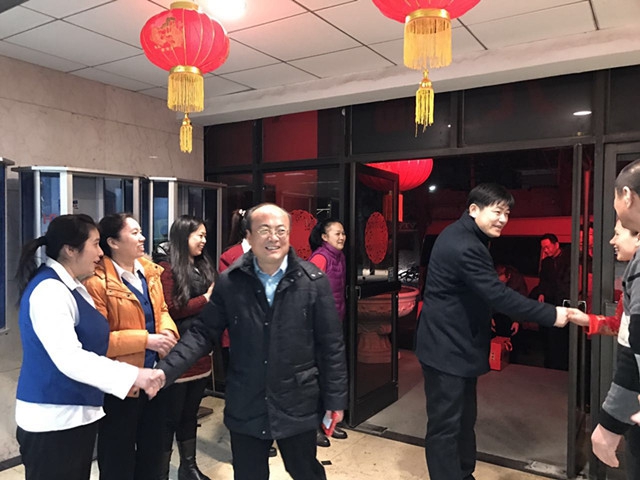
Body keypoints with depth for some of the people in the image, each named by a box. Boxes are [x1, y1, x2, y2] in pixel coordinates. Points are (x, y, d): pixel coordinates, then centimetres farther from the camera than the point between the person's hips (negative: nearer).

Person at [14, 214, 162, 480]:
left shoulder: (70, 287, 11)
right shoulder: (49, 291, -20)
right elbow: (68, 358, -29)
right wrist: (131, 375, -30)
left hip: (76, 414, 9)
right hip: (53, 420, -9)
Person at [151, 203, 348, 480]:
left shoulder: (314, 281, -8)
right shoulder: (229, 282, -4)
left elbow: (331, 344, -5)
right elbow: (203, 333, -2)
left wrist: (335, 398, -3)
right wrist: (165, 370, -14)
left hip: (298, 406, -1)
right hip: (245, 408, 1)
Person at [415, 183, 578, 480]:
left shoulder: (465, 238, 11)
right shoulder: (464, 246, -24)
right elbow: (498, 295, -27)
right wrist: (551, 315, -22)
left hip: (459, 344, 11)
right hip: (446, 347, -11)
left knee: (464, 420, 20)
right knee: (446, 425, -1)